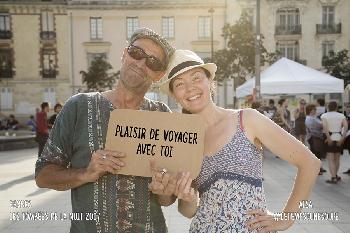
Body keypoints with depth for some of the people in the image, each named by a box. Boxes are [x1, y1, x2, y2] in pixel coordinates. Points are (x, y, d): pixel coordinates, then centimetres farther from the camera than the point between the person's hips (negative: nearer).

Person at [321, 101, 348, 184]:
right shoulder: (341, 115, 8)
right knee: (337, 159, 16)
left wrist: (328, 138, -17)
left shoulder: (324, 115, 0)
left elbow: (324, 126, -18)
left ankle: (333, 178, -9)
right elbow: (346, 126, -7)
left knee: (330, 159, -2)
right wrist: (342, 138, -11)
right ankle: (335, 176, 28)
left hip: (330, 138, -3)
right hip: (339, 138, 3)